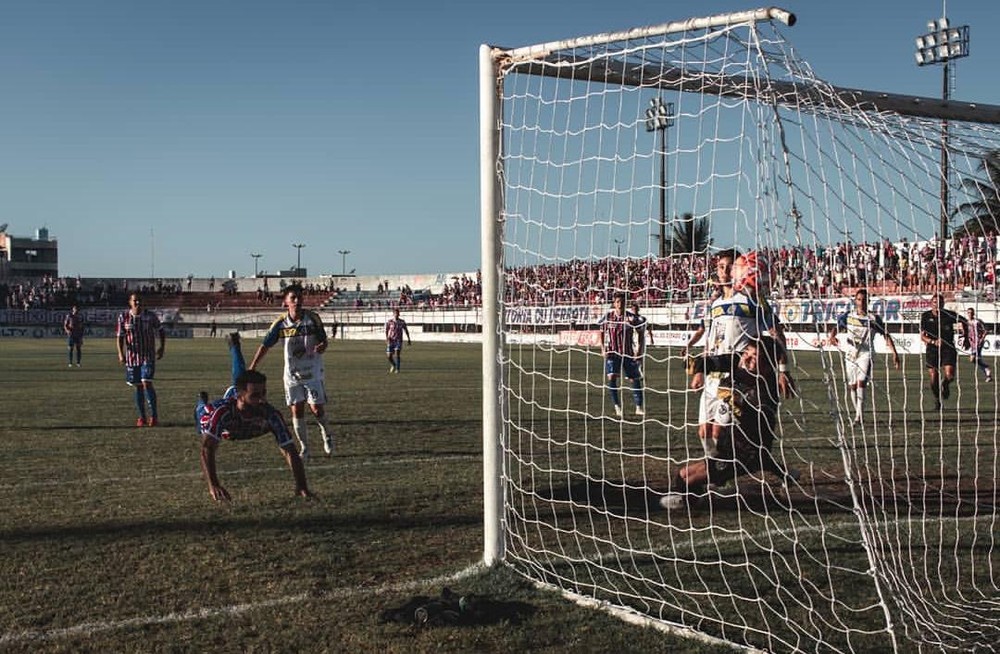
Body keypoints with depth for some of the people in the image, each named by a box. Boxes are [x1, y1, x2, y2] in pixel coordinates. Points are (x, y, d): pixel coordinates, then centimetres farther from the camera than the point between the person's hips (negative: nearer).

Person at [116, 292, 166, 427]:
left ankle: (154, 415, -8)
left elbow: (161, 331, 9)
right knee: (138, 387, 8)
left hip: (148, 356, -2)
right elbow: (120, 337, 2)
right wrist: (120, 353, -10)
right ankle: (142, 417, 18)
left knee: (146, 383, -15)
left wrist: (162, 348, 0)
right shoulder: (124, 318, -1)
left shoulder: (150, 316, -3)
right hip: (132, 357, 2)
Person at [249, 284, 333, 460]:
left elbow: (324, 341, -5)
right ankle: (304, 448, 15)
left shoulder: (313, 318, -10)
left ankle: (326, 434, 28)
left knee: (317, 408, -2)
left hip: (313, 372, -1)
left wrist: (321, 346, -30)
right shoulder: (280, 323, -8)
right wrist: (251, 370, -11)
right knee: (297, 410, 1)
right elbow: (265, 346, -6)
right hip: (292, 374, 1)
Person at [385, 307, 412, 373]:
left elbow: (406, 330, 13)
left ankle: (397, 369, -9)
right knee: (389, 356, 0)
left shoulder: (402, 322, 2)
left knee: (397, 354, -17)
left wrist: (408, 339, 13)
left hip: (398, 340, 0)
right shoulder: (389, 321, -3)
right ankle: (393, 365, 30)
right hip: (391, 340, 0)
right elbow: (386, 330, -6)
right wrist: (387, 338, -21)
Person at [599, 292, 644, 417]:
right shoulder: (608, 316, -3)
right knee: (611, 377, -17)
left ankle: (639, 407, 18)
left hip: (628, 352, 0)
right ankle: (617, 406, -6)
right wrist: (603, 349, 0)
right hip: (612, 352, 0)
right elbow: (602, 333, 10)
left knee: (635, 379, 4)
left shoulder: (630, 317, -7)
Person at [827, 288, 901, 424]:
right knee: (852, 386, 7)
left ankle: (858, 417, -22)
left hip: (865, 354, -3)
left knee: (861, 383, -19)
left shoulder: (873, 318, -3)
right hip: (850, 353, 3)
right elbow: (836, 327, 1)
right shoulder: (847, 315, 4)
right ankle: (857, 413, 22)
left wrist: (894, 353, -7)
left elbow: (886, 335, -1)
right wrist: (832, 336, -23)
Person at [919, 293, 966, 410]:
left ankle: (945, 385, 22)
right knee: (933, 378, -3)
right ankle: (937, 400, 23)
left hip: (948, 348, -1)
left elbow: (964, 321, 13)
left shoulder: (949, 315, -6)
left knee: (949, 375, -16)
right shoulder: (925, 316, -4)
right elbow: (922, 336, -4)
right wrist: (934, 342, -21)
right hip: (932, 350, 1)